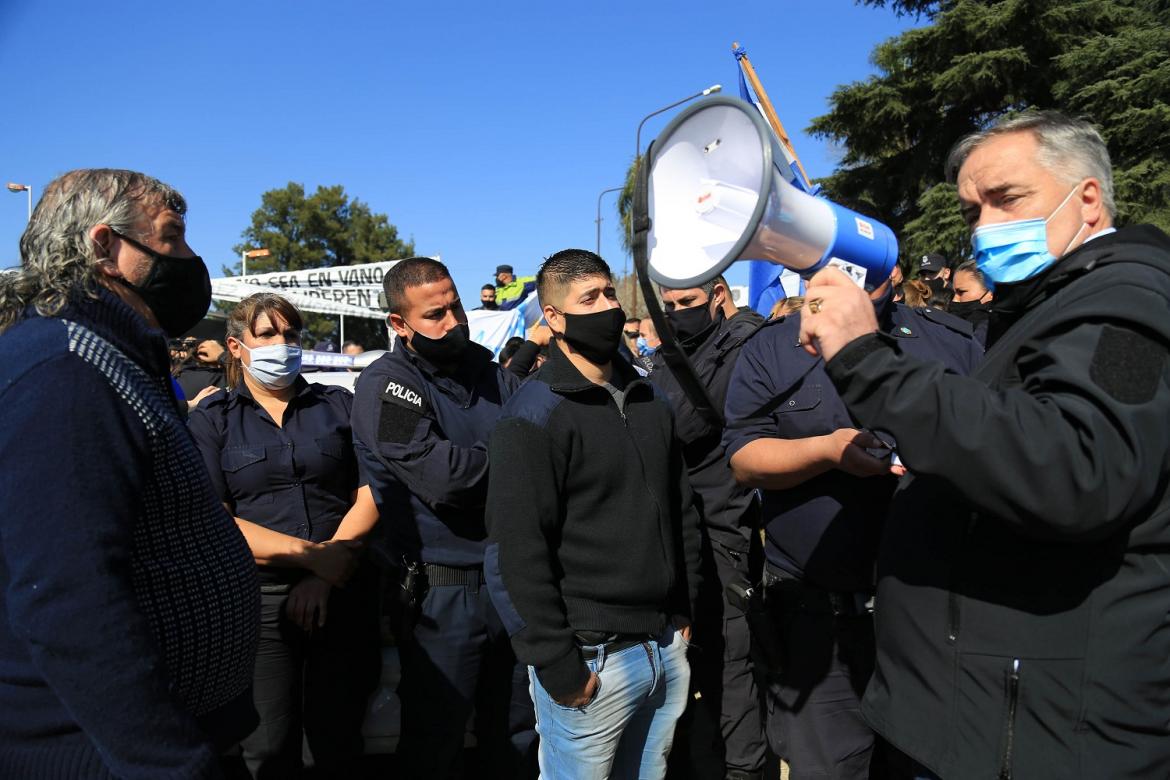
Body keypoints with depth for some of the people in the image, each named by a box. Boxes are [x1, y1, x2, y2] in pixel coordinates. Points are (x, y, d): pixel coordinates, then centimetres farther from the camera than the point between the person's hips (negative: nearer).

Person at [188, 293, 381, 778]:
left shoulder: (339, 405, 8)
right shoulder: (211, 420, 4)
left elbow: (370, 495, 0)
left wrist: (327, 575, -13)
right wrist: (311, 554, -15)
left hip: (343, 593, 1)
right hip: (257, 598, -1)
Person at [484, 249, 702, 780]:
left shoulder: (648, 401, 9)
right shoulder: (534, 415, -13)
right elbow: (515, 553, -17)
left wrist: (684, 611, 11)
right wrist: (557, 666, -16)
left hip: (667, 648, 6)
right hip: (591, 658, -6)